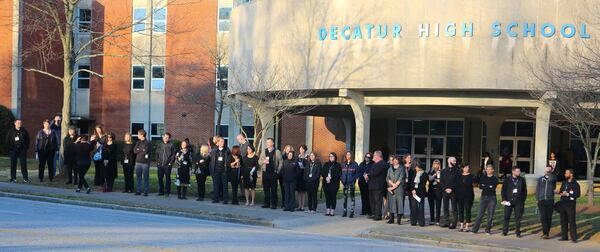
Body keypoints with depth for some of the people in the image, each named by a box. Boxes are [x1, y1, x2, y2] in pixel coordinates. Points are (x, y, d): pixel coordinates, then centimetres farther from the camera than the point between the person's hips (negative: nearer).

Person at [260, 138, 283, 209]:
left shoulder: (277, 152, 2)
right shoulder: (264, 152, 13)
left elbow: (281, 162, 1)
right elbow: (260, 162, 15)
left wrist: (278, 170, -6)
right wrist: (263, 162, -6)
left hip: (273, 173, -4)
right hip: (265, 173, 4)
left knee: (273, 189, -2)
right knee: (266, 189, 5)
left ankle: (274, 204, 2)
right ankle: (267, 203, 13)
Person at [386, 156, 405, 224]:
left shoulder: (401, 168, 4)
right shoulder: (390, 168, 15)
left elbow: (401, 178, -5)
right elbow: (387, 178, 6)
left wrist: (395, 185, -10)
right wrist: (393, 184, -10)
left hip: (399, 187, -4)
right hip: (390, 188, 4)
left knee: (399, 202, -7)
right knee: (391, 202, 3)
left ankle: (399, 219, -5)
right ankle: (391, 219, 8)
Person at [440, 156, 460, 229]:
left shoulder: (457, 171, 1)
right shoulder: (443, 171, 11)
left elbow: (457, 182, -6)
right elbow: (441, 182, 5)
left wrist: (451, 189, -15)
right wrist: (445, 189, -10)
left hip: (453, 192, -3)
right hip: (445, 192, 3)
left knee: (454, 208, -4)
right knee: (445, 207, 8)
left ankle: (453, 223, -2)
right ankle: (446, 222, 15)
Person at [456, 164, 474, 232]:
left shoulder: (471, 176, 1)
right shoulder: (459, 176, 10)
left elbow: (469, 184, -12)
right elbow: (457, 184, 7)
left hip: (468, 195, -3)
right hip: (460, 195, 3)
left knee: (467, 210, -3)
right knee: (460, 209, 5)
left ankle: (467, 226, 2)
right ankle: (461, 225, 12)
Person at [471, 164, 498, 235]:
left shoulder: (495, 178, 1)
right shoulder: (483, 177, 9)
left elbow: (493, 188, -12)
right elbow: (480, 186, -3)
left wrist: (485, 186, -8)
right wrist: (489, 187, -12)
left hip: (492, 198, -1)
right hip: (483, 197, 1)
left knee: (490, 215, 1)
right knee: (480, 214, -3)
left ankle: (488, 229, 11)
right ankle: (475, 229, -3)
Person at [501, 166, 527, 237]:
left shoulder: (522, 180, 7)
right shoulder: (507, 180, 4)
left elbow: (525, 191, 10)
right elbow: (503, 190, 4)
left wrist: (523, 200, 4)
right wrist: (504, 199, -5)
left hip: (519, 201, 1)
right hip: (509, 201, -1)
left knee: (518, 217, 2)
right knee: (506, 217, 1)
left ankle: (518, 232, 8)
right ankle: (504, 231, 11)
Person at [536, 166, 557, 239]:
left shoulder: (553, 178, 5)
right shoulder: (540, 179, 13)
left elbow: (552, 179, -22)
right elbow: (537, 189, 13)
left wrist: (550, 172, -11)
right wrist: (537, 199, 5)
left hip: (550, 201, -1)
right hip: (541, 201, 1)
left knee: (549, 217, 1)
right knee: (543, 217, -9)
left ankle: (546, 232, 10)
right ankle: (545, 233, -10)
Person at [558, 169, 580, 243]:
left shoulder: (575, 184, -7)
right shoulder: (564, 182, 13)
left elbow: (578, 194, -14)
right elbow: (561, 191, 20)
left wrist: (567, 194, -17)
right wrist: (561, 193, -3)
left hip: (570, 204, -7)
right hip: (563, 203, 7)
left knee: (571, 220, -7)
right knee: (563, 220, 8)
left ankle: (574, 238, -4)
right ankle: (564, 236, 15)